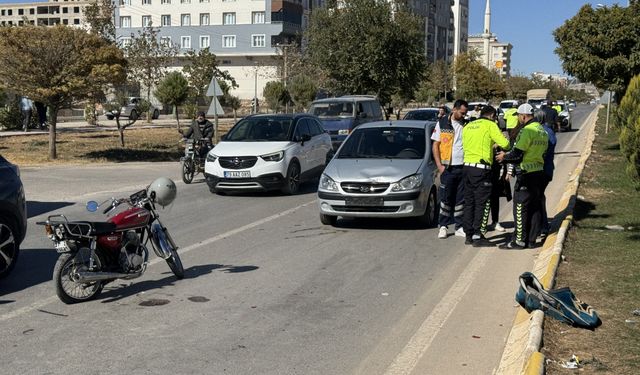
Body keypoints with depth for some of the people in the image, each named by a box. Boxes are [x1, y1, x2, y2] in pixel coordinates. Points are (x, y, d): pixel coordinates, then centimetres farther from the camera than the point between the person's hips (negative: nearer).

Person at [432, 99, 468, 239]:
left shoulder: (466, 125, 8)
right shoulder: (442, 123, 1)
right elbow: (435, 145, 2)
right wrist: (439, 165, -6)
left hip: (463, 167, 3)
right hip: (448, 168, -2)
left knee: (461, 199, 7)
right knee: (446, 198, 0)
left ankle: (459, 227, 14)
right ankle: (443, 226, 9)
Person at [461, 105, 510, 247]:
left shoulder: (468, 126, 16)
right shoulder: (490, 125, -3)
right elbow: (505, 144, -11)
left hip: (467, 166, 7)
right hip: (481, 169, -7)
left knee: (469, 202, 12)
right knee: (482, 203, -2)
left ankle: (469, 235, 17)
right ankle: (478, 236, -3)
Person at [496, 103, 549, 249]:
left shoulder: (527, 131, -17)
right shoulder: (542, 131, 12)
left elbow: (517, 154, -19)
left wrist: (504, 157, 0)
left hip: (527, 174, -9)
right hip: (539, 171, 9)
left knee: (520, 207, -2)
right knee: (534, 207, 12)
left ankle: (519, 240, 2)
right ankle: (531, 240, 17)